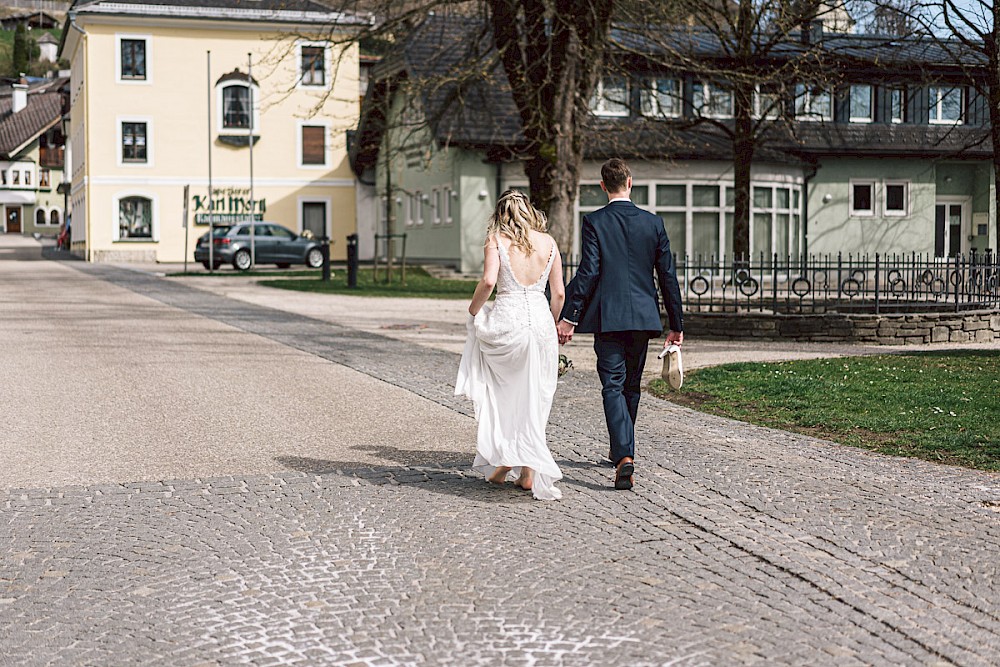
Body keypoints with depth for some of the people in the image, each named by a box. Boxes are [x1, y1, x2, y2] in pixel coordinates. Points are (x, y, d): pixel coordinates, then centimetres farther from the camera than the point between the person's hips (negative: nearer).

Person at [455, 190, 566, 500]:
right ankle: (529, 471, 10)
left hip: (506, 318, -2)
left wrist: (473, 310, 1)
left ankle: (502, 460, 10)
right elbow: (559, 293, 6)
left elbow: (488, 281, -16)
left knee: (498, 393, 16)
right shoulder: (548, 242, 8)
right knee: (533, 398, 10)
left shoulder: (497, 240, -1)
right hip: (541, 320, 3)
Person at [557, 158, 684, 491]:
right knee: (632, 385, 17)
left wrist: (569, 317, -7)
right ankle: (622, 448, 33)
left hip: (608, 317, -3)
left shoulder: (594, 222, -5)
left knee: (613, 387, -4)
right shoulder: (653, 223, 4)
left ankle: (624, 456, -20)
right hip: (643, 316, 4)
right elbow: (668, 275, 6)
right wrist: (676, 323, 12)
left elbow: (587, 273, -12)